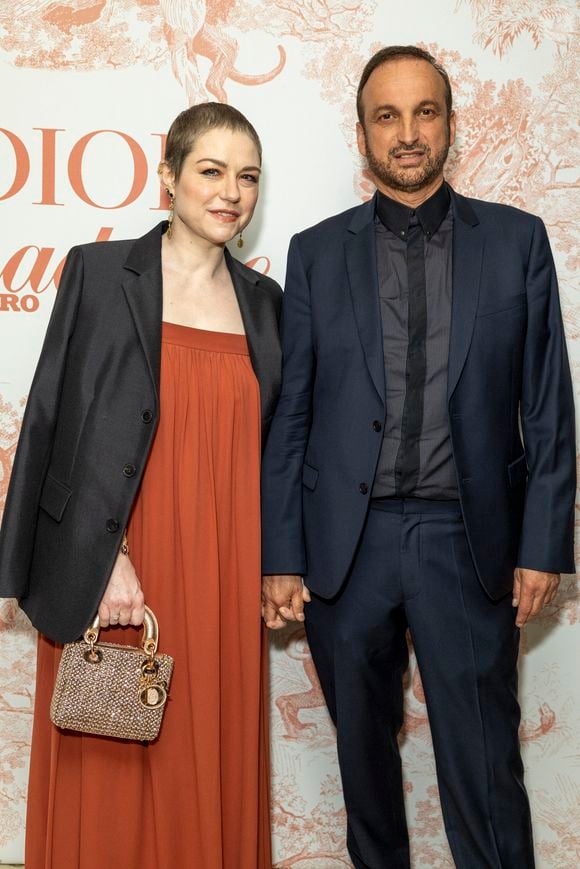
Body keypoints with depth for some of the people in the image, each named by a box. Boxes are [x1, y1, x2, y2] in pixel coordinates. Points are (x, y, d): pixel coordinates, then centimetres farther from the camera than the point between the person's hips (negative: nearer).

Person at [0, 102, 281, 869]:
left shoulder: (264, 300, 10)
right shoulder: (100, 271, -1)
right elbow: (63, 422, -5)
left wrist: (277, 567, 9)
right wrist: (104, 555, -14)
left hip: (226, 578, 4)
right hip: (116, 568, -3)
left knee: (215, 771, 11)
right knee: (113, 776, 6)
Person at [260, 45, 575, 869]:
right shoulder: (316, 253, 4)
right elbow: (290, 413, 3)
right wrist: (281, 555, 0)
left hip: (468, 541, -1)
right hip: (346, 543, 2)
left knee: (484, 765, 3)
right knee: (363, 747, 16)